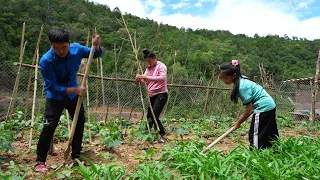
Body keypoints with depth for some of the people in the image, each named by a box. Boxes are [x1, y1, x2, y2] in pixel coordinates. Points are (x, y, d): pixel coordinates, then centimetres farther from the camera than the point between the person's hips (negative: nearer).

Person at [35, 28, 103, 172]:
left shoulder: (76, 49, -18)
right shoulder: (46, 61, -29)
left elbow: (97, 54, -3)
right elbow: (52, 86, -26)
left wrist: (96, 45, -26)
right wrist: (74, 90, -36)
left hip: (73, 93, 5)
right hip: (55, 96, -4)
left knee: (80, 122, 8)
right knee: (49, 126, -13)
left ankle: (76, 156, 23)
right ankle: (40, 161, 5)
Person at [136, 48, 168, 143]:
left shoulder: (161, 66, -8)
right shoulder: (148, 68, 14)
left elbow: (162, 78, -26)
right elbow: (144, 81, 8)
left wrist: (147, 77, -32)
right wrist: (139, 79, -16)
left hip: (161, 95, -7)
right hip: (152, 95, 7)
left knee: (154, 116, -16)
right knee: (149, 116, 10)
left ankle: (163, 136, -5)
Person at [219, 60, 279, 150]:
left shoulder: (242, 87, -25)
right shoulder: (242, 80, 1)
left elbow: (249, 107, -20)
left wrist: (238, 122, -11)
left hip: (263, 108, -10)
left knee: (255, 135, -3)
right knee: (270, 135, 18)